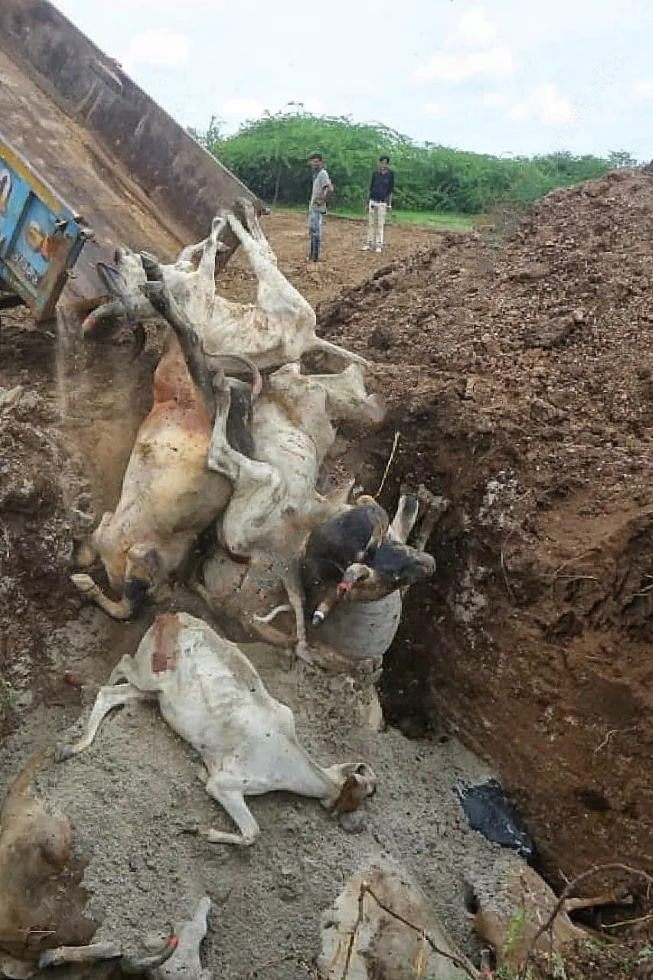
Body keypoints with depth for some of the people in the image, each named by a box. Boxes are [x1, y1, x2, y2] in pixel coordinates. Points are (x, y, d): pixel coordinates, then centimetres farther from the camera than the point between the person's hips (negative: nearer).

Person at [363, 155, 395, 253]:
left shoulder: (390, 174, 0)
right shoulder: (375, 173, 6)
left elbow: (391, 190, 3)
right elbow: (371, 188, 12)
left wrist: (389, 204, -1)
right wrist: (368, 202, 10)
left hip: (383, 203, -2)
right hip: (373, 201, 2)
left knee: (380, 224, -1)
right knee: (371, 223, 4)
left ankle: (378, 245, 3)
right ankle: (369, 243, 8)